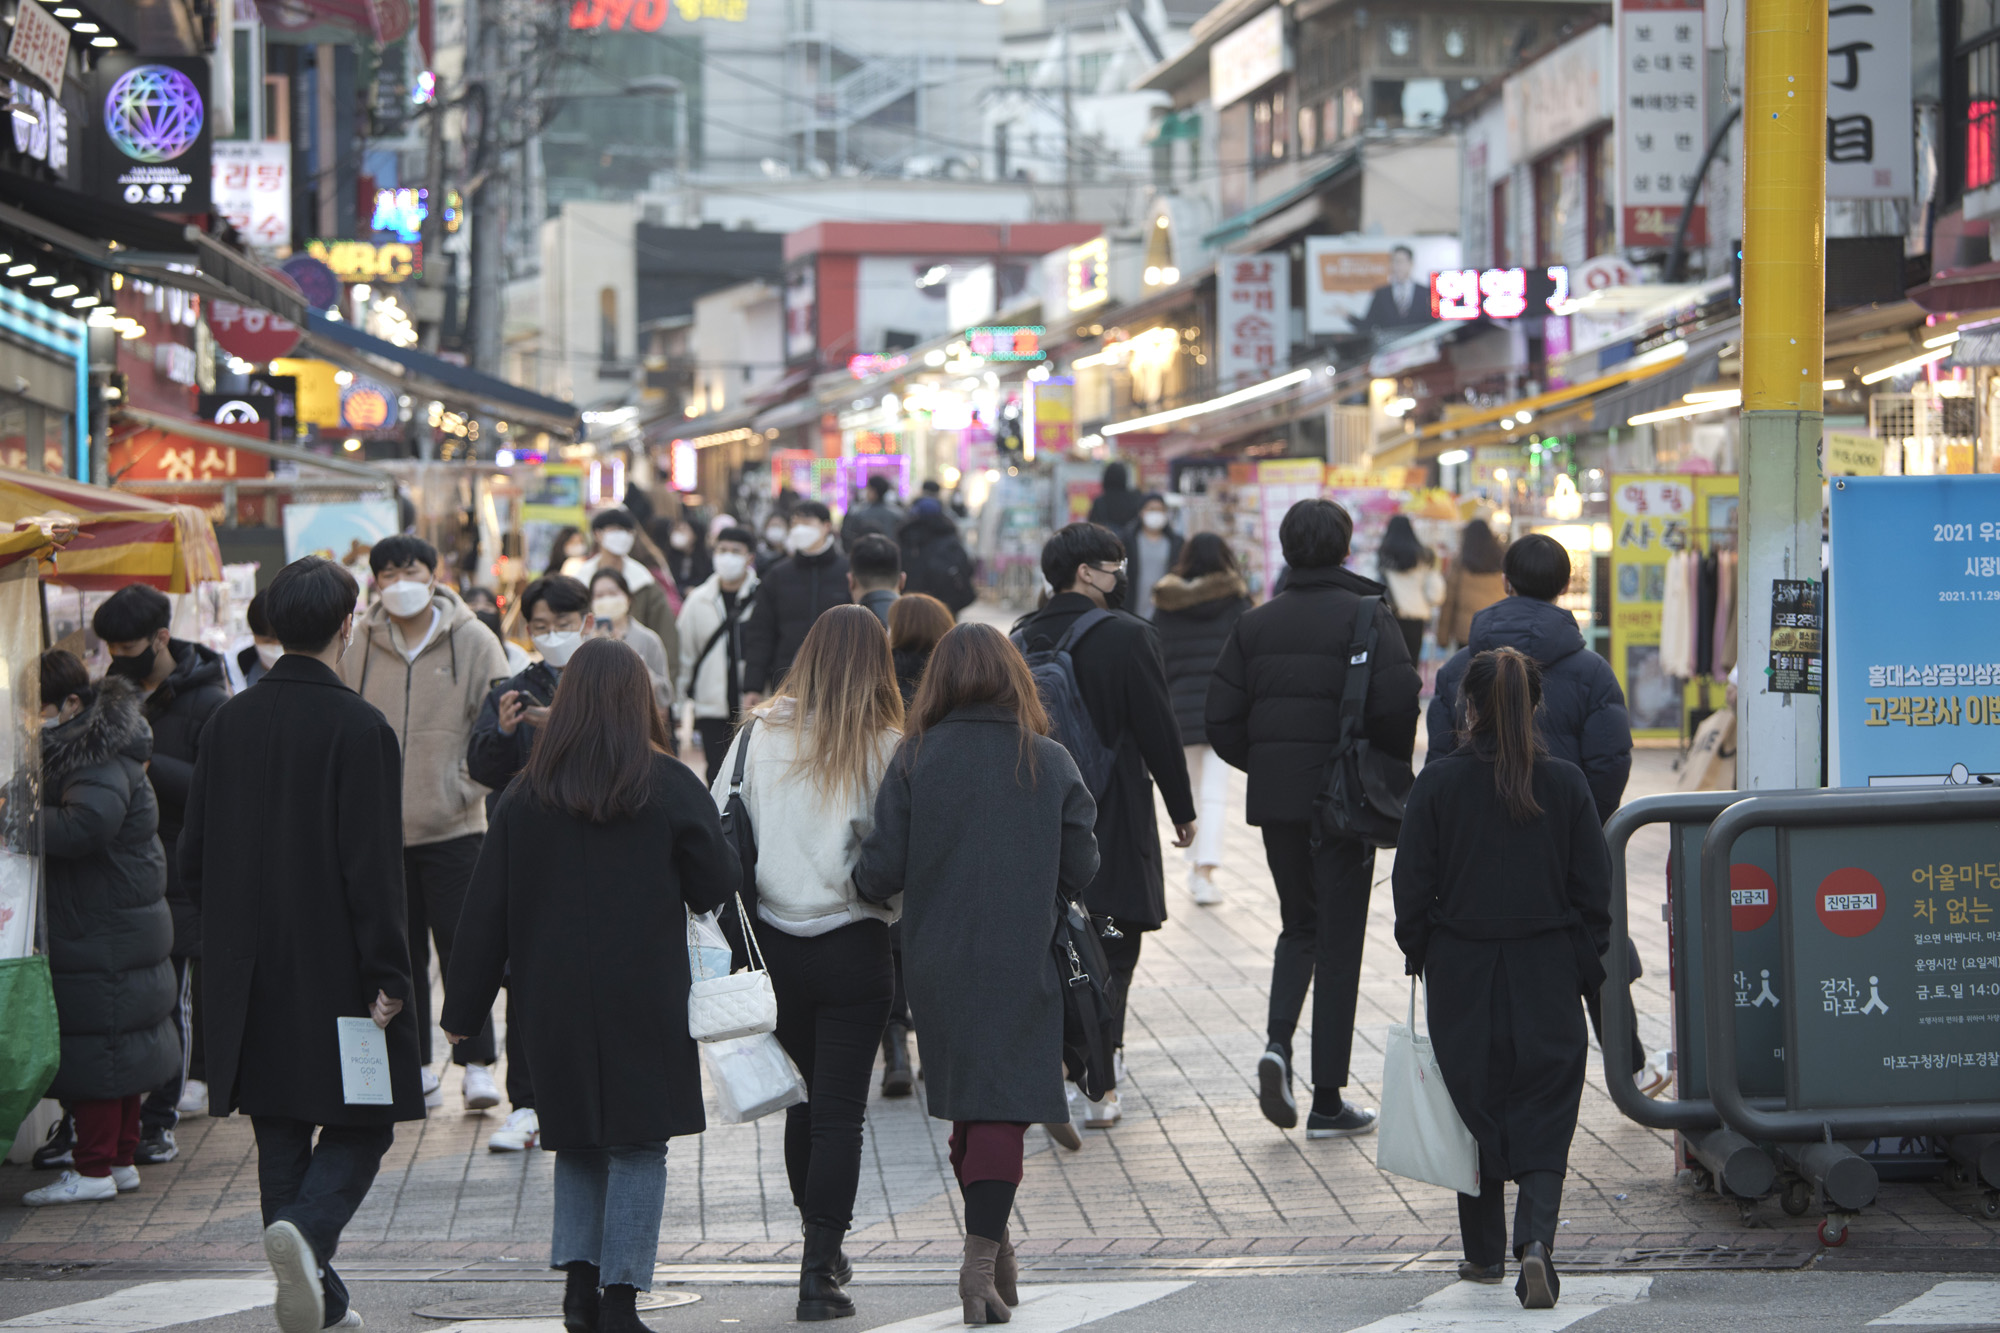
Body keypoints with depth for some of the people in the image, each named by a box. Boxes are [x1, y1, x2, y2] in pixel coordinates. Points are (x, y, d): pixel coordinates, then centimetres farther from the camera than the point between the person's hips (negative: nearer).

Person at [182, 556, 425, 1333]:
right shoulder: (359, 729, -13)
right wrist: (388, 976, -12)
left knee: (280, 1136, 12)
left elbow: (193, 858, 10)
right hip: (337, 972, -5)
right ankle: (307, 1233, -20)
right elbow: (373, 867, -16)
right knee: (360, 1125, 6)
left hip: (250, 977, 5)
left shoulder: (229, 722, 4)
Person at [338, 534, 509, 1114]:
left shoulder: (472, 641, -1)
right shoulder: (358, 647, 6)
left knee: (463, 945, -2)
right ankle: (415, 1066, 15)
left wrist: (469, 785, -8)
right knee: (399, 951, 7)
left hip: (453, 824, -3)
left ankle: (477, 1063, 6)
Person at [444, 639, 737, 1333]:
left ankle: (579, 1277, 8)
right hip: (645, 1001, -3)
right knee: (638, 1145, 4)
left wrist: (463, 1010, 8)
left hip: (555, 1002, 3)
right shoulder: (670, 786, -6)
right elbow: (718, 886, -3)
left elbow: (486, 910, 2)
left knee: (578, 1143, 17)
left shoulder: (527, 794, 0)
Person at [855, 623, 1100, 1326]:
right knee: (1003, 1106, 1)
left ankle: (990, 1239, 28)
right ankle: (982, 1256, -8)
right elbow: (1081, 870, -1)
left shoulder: (915, 759, -6)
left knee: (966, 1105, 17)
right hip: (1023, 960, -1)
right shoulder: (1051, 763, -4)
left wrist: (868, 886, 14)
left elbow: (882, 869, -9)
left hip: (939, 961, 1)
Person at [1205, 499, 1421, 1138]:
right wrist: (1393, 770, -1)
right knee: (1339, 940, 4)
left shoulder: (1255, 624, 6)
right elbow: (1397, 706, -18)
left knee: (1299, 925, 21)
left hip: (1275, 799, 4)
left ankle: (1278, 1042, -4)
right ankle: (1328, 1100, 6)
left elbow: (1221, 722, 3)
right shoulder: (1366, 616, -8)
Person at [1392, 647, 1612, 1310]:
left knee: (1474, 1110, 15)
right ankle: (1535, 1238, -18)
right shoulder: (1566, 784, -4)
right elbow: (1593, 891, 0)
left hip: (1461, 979, 0)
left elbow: (1413, 884, -4)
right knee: (1543, 1117, 3)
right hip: (1547, 979, 0)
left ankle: (1485, 1253, 24)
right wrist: (1587, 972, 10)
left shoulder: (1439, 783, -8)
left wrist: (1418, 955, 10)